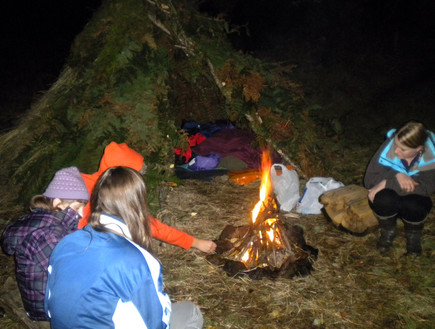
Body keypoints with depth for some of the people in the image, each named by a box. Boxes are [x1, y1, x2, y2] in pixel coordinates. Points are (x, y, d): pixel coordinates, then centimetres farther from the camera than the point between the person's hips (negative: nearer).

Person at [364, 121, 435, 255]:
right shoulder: (388, 148, -22)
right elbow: (369, 179, -19)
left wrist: (386, 183, -34)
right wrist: (396, 177, -37)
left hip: (415, 200, 0)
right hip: (390, 195, 0)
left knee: (412, 204, -35)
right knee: (383, 199, -35)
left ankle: (413, 237, -1)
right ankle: (388, 232, -2)